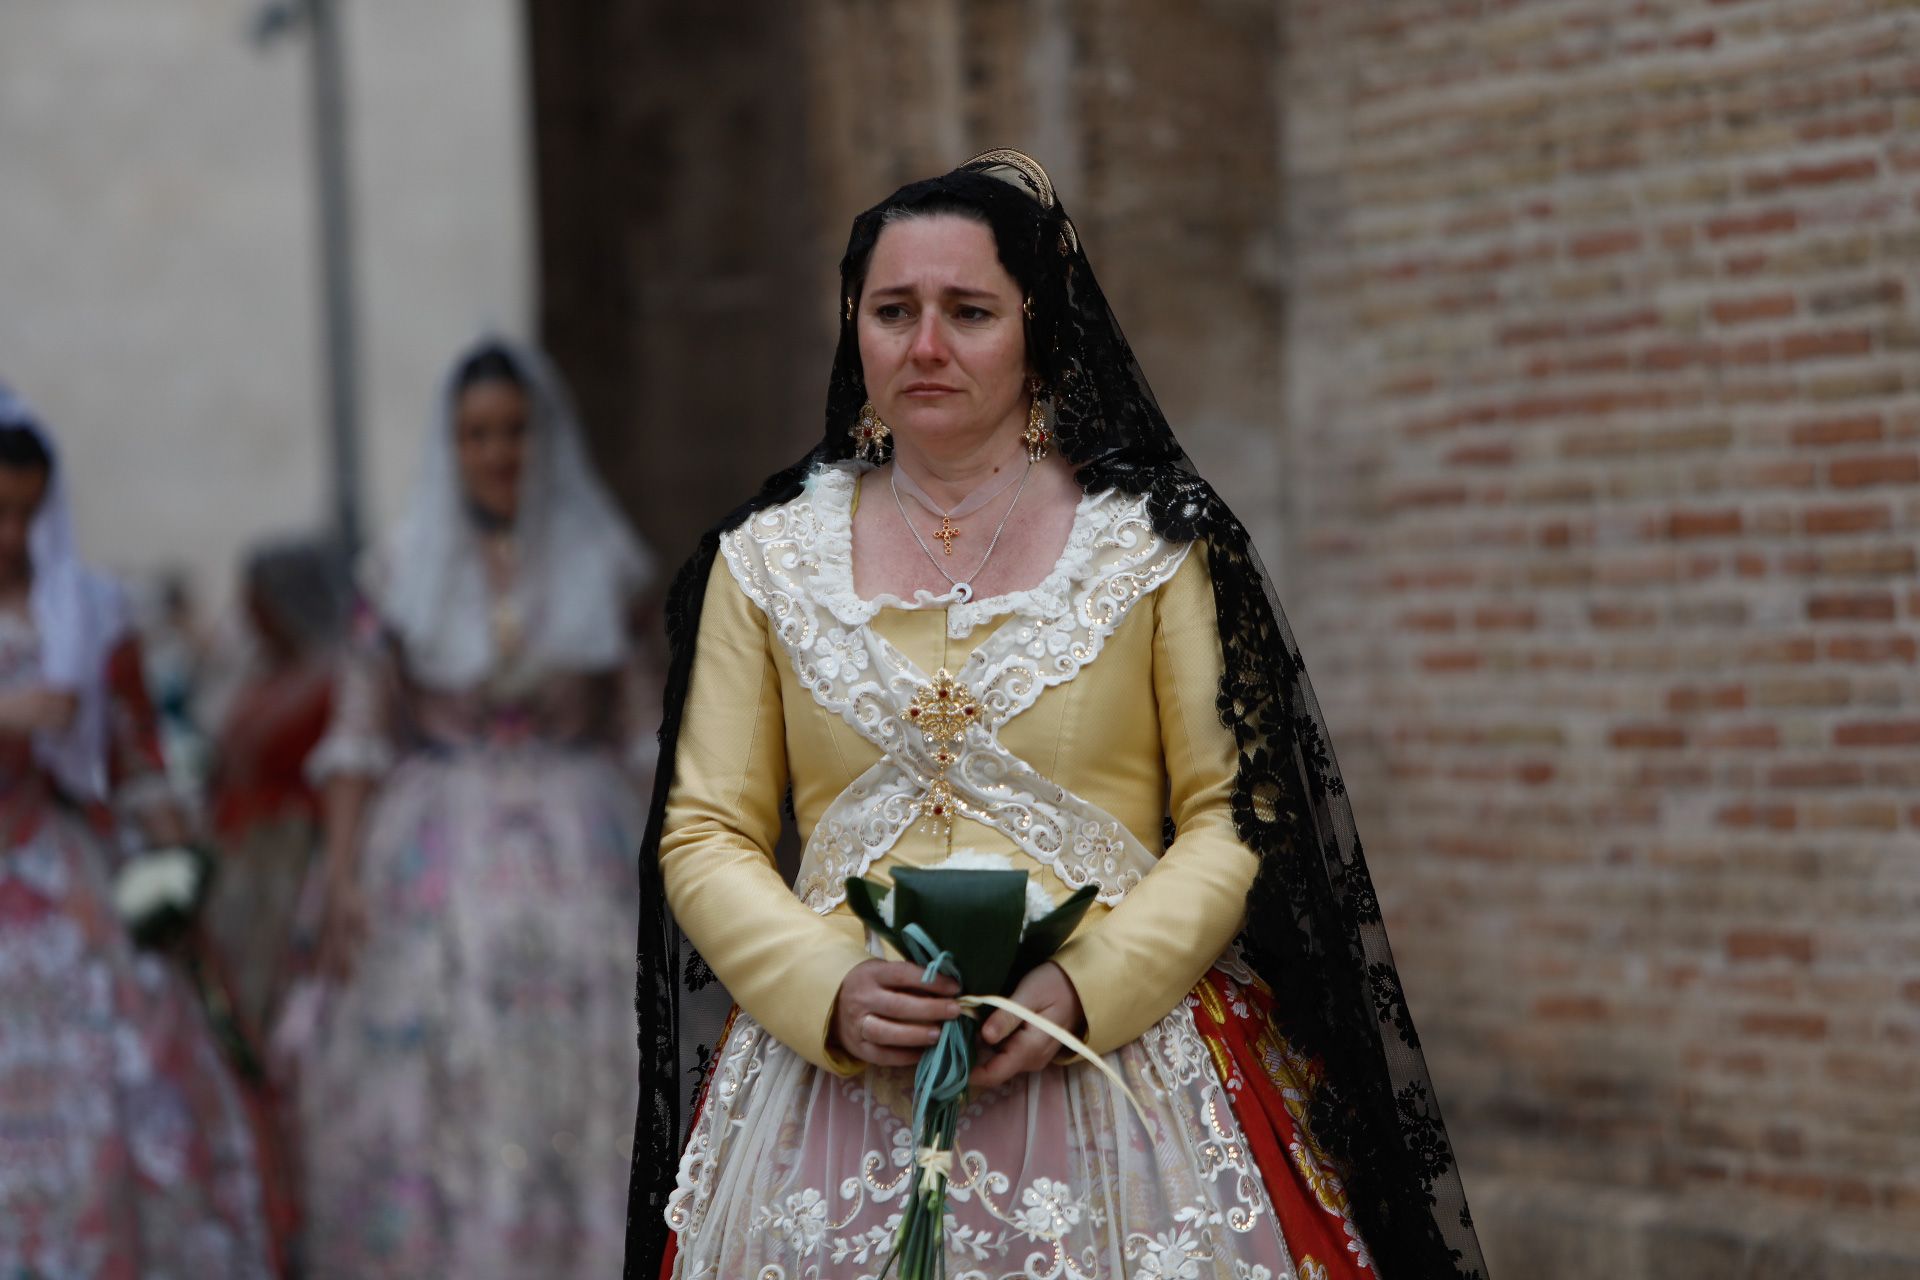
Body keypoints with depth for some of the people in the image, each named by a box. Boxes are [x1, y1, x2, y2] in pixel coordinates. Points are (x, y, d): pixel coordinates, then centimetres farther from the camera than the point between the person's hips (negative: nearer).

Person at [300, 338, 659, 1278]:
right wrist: (342, 874, -6)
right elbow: (360, 731, 2)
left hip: (581, 848, 1)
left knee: (583, 1070, -4)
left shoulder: (602, 565, 6)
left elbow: (640, 731, 8)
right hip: (439, 856, 0)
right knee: (434, 1085, -4)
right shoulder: (405, 568, 4)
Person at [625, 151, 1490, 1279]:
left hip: (1116, 1073, -1)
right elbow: (705, 836, 6)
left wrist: (1086, 990, -14)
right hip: (835, 1080, 1)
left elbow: (1234, 816, 0)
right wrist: (831, 992, -11)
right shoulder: (767, 563, 8)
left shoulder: (1155, 545, 3)